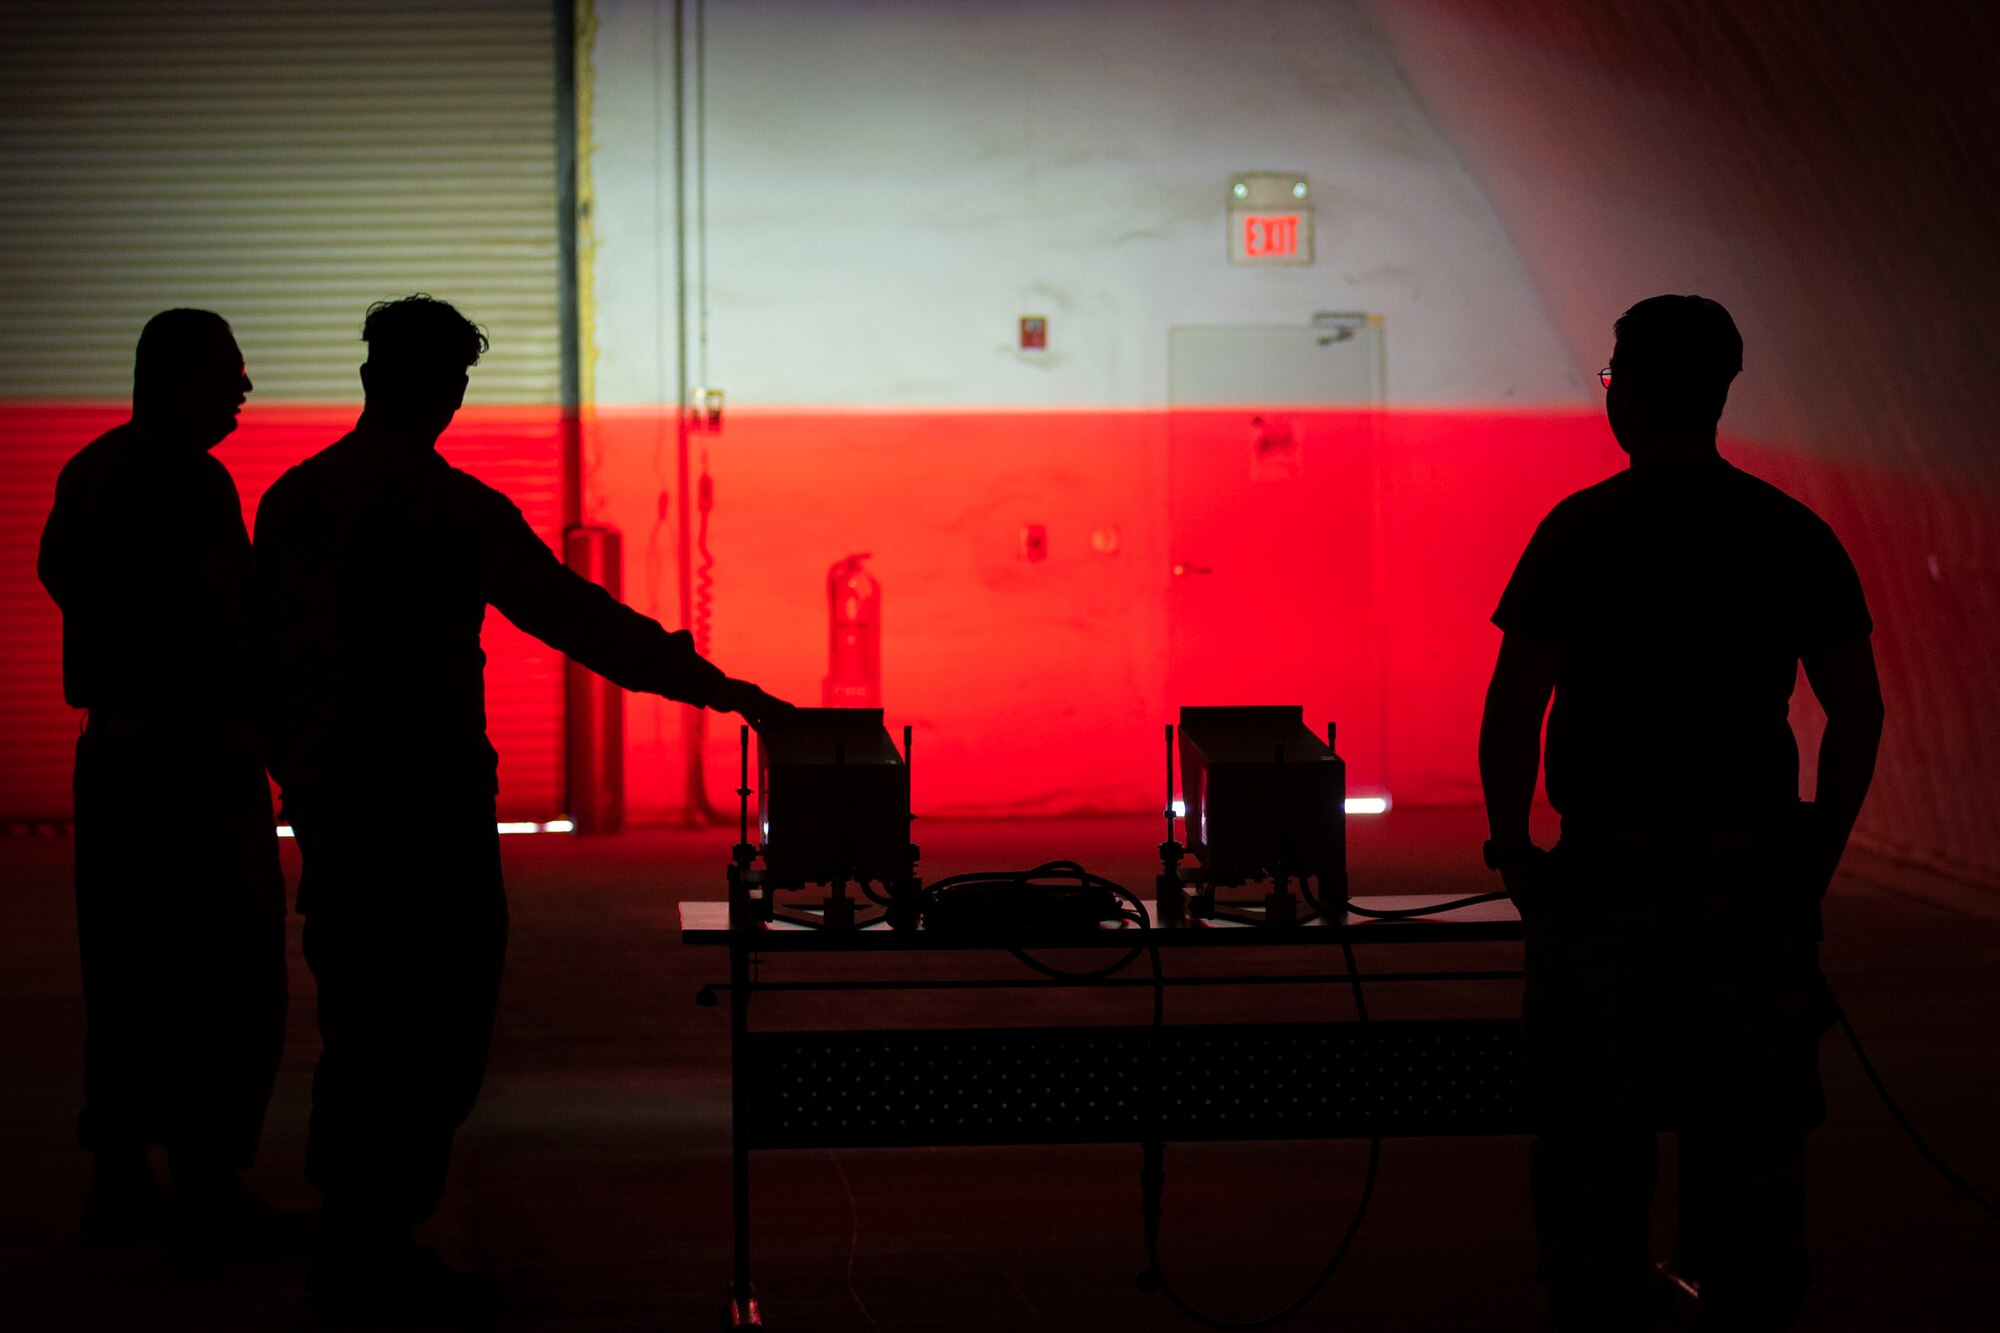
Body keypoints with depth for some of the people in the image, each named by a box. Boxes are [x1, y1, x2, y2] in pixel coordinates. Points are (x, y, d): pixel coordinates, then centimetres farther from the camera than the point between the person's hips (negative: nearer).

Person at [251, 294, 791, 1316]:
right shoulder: (451, 508, -12)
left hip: (326, 801, 7)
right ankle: (380, 1256, 1)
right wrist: (719, 688, -4)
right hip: (429, 807, -7)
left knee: (356, 1028, 16)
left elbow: (263, 651, 11)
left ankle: (345, 1241, 21)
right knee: (433, 1037, 0)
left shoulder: (290, 499, 6)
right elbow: (576, 617, -11)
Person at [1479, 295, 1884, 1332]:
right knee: (1751, 1139, 11)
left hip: (1610, 869, -3)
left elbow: (1512, 711, -10)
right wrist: (1816, 857, 13)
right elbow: (1859, 711, 6)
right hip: (1755, 875, 3)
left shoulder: (1583, 530, -7)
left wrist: (1513, 849, 1)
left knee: (1598, 1138, 5)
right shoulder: (1796, 534, 4)